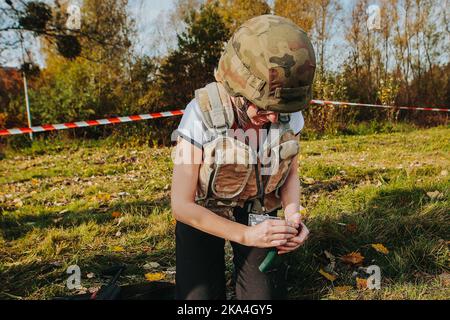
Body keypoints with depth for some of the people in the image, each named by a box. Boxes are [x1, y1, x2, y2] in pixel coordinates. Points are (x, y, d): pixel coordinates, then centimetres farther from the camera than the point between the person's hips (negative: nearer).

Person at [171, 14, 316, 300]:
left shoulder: (289, 115, -18)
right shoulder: (201, 116, -29)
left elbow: (290, 174, -2)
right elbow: (182, 205, -24)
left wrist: (292, 215, -22)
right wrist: (246, 235, -32)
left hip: (258, 212, 3)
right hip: (203, 213, -2)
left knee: (267, 294, -5)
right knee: (201, 294, -9)